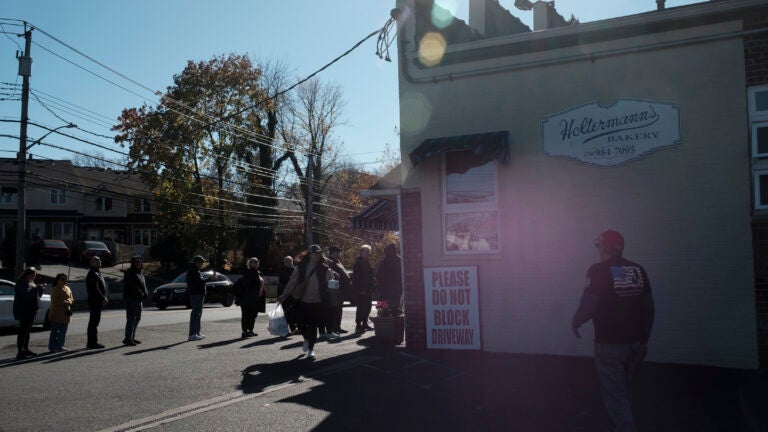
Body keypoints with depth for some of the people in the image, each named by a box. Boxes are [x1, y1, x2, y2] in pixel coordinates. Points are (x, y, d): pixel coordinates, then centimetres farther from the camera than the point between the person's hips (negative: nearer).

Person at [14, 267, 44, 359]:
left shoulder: (30, 283, 20)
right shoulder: (21, 283, -11)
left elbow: (36, 295, 25)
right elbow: (26, 294, -28)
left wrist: (40, 289, 7)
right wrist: (37, 288, -24)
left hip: (30, 311, 10)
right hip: (23, 311, -10)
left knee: (27, 331, 14)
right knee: (23, 331, -12)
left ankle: (25, 350, 21)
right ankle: (20, 352, -13)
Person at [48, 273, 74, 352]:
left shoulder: (67, 289, 14)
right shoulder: (54, 289, -8)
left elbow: (71, 299, 12)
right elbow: (55, 302, -15)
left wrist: (68, 301, -8)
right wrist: (64, 302, -16)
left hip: (65, 314, 7)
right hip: (56, 314, -7)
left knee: (63, 331, 10)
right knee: (55, 331, -4)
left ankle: (60, 346, 18)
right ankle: (52, 347, 1)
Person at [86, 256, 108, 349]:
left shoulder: (97, 273, 19)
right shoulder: (93, 274, -14)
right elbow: (95, 289, -22)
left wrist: (104, 298, 16)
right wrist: (103, 298, -19)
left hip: (97, 301, 11)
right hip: (95, 301, -11)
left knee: (94, 322, 15)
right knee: (94, 322, -7)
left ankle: (92, 342, 22)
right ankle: (92, 342, -4)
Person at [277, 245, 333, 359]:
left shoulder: (324, 269, -1)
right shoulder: (301, 267, 0)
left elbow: (329, 284, 1)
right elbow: (292, 282, -1)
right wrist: (284, 295, -7)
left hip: (317, 302, -1)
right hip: (302, 301, 1)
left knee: (313, 326, 0)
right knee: (301, 324, 5)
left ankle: (311, 349, 17)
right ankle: (306, 339, 38)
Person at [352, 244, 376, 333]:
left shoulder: (367, 262, 17)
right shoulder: (358, 263, -10)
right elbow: (356, 277, -16)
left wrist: (372, 287, 13)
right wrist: (361, 289, -20)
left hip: (368, 290, 9)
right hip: (361, 291, -9)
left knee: (367, 308, 12)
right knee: (361, 308, -8)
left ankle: (364, 324, 22)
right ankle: (358, 326, -4)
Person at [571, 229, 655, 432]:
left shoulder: (599, 270, -13)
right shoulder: (638, 270, 6)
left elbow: (588, 306, -18)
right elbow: (648, 308, 8)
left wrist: (575, 322, 2)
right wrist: (644, 339, 18)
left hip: (610, 343, -6)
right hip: (634, 341, 7)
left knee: (614, 394, 2)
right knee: (623, 390, 22)